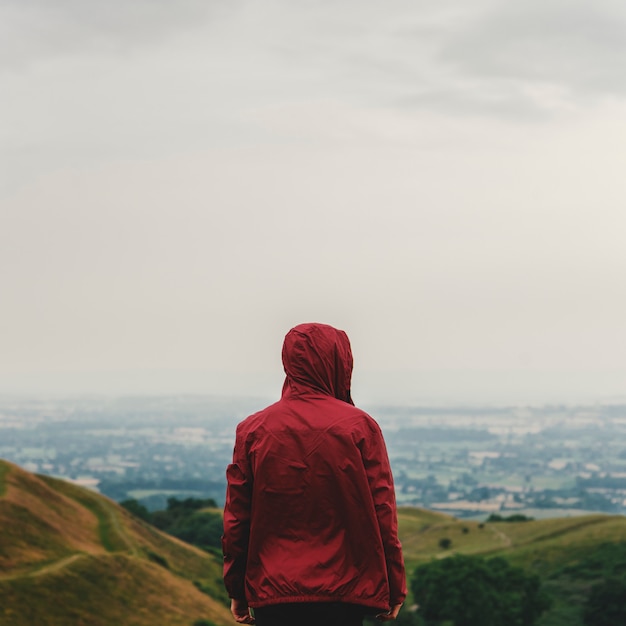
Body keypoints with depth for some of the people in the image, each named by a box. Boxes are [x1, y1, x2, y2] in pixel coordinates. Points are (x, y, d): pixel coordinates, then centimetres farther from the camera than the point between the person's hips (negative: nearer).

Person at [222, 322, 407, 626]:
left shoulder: (252, 430, 1)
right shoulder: (360, 427, -3)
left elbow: (236, 519, 3)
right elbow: (382, 515, -3)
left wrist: (237, 590, 12)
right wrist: (393, 590, 5)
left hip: (271, 591, 2)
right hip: (343, 593, -1)